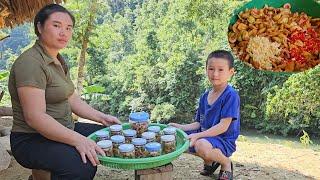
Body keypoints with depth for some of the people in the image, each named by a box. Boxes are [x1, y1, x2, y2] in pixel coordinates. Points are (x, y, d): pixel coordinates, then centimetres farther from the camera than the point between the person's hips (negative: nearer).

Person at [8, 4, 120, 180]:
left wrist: (101, 117, 2)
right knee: (83, 165, -33)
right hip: (33, 140, -9)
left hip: (63, 130, 9)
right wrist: (78, 140, -31)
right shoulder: (30, 62, -19)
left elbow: (72, 99, 13)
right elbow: (35, 117, -26)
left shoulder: (58, 61, 12)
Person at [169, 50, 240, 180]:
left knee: (202, 145, -37)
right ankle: (209, 160, 13)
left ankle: (226, 163, -1)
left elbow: (223, 126, -21)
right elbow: (199, 123, 10)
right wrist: (181, 127, -5)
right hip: (205, 136, 8)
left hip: (224, 140, -7)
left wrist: (198, 135, -27)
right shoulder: (204, 96, 6)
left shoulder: (231, 95, -16)